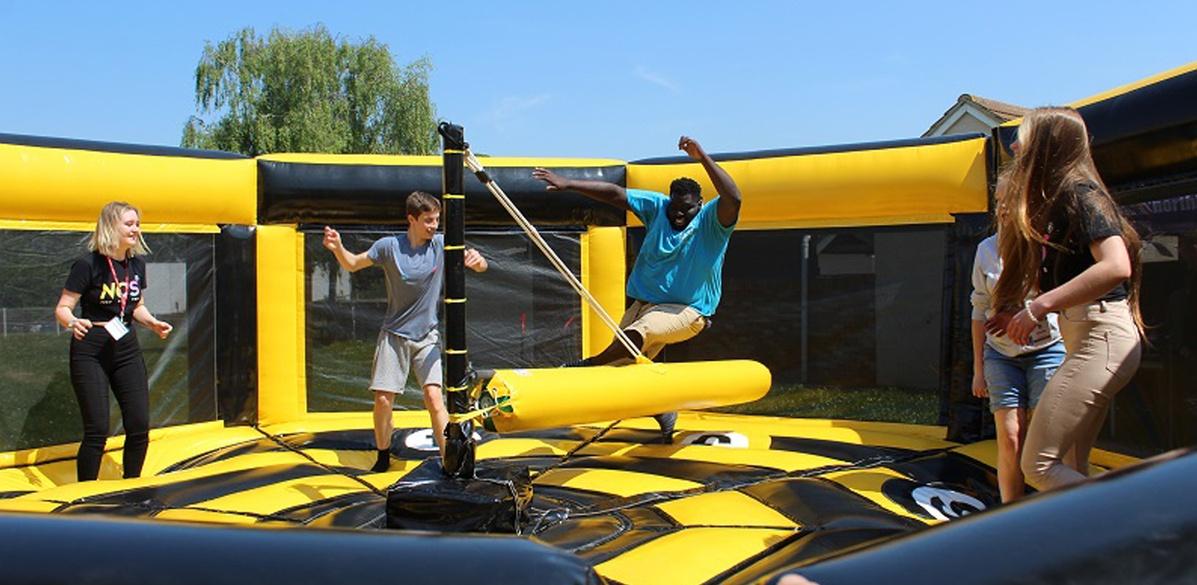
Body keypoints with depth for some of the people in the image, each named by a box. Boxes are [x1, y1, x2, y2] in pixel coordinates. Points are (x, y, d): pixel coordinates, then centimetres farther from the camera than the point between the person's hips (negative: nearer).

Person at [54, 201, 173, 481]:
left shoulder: (137, 264, 5)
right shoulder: (88, 264, -12)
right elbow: (62, 308, -11)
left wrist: (152, 323, -1)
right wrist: (73, 322, -32)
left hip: (126, 348, 5)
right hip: (91, 351, -5)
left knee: (139, 426, 3)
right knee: (97, 430, -7)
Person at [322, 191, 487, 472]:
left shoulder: (442, 245, -7)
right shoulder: (389, 246, -8)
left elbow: (480, 265, -10)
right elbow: (352, 264, 4)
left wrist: (477, 259, -35)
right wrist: (337, 247, -17)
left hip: (427, 336, 0)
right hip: (394, 334, 0)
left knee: (434, 397, -14)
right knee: (383, 399, -1)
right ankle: (383, 456, 23)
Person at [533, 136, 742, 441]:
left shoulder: (712, 220, -9)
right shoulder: (657, 206, 2)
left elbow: (733, 198, -30)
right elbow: (614, 193, -3)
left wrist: (702, 157, -36)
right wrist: (568, 184, -11)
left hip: (687, 310, -6)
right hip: (645, 302, 6)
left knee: (639, 332, -34)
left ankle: (590, 365, -13)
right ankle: (662, 411, 26)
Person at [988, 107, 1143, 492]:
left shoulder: (1080, 193, -10)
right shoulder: (1056, 200, 18)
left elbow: (1116, 267, -24)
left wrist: (1039, 306, -21)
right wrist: (1022, 311, 9)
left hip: (1102, 338, -10)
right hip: (1085, 338, 10)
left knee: (1038, 466, -13)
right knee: (1070, 472, 12)